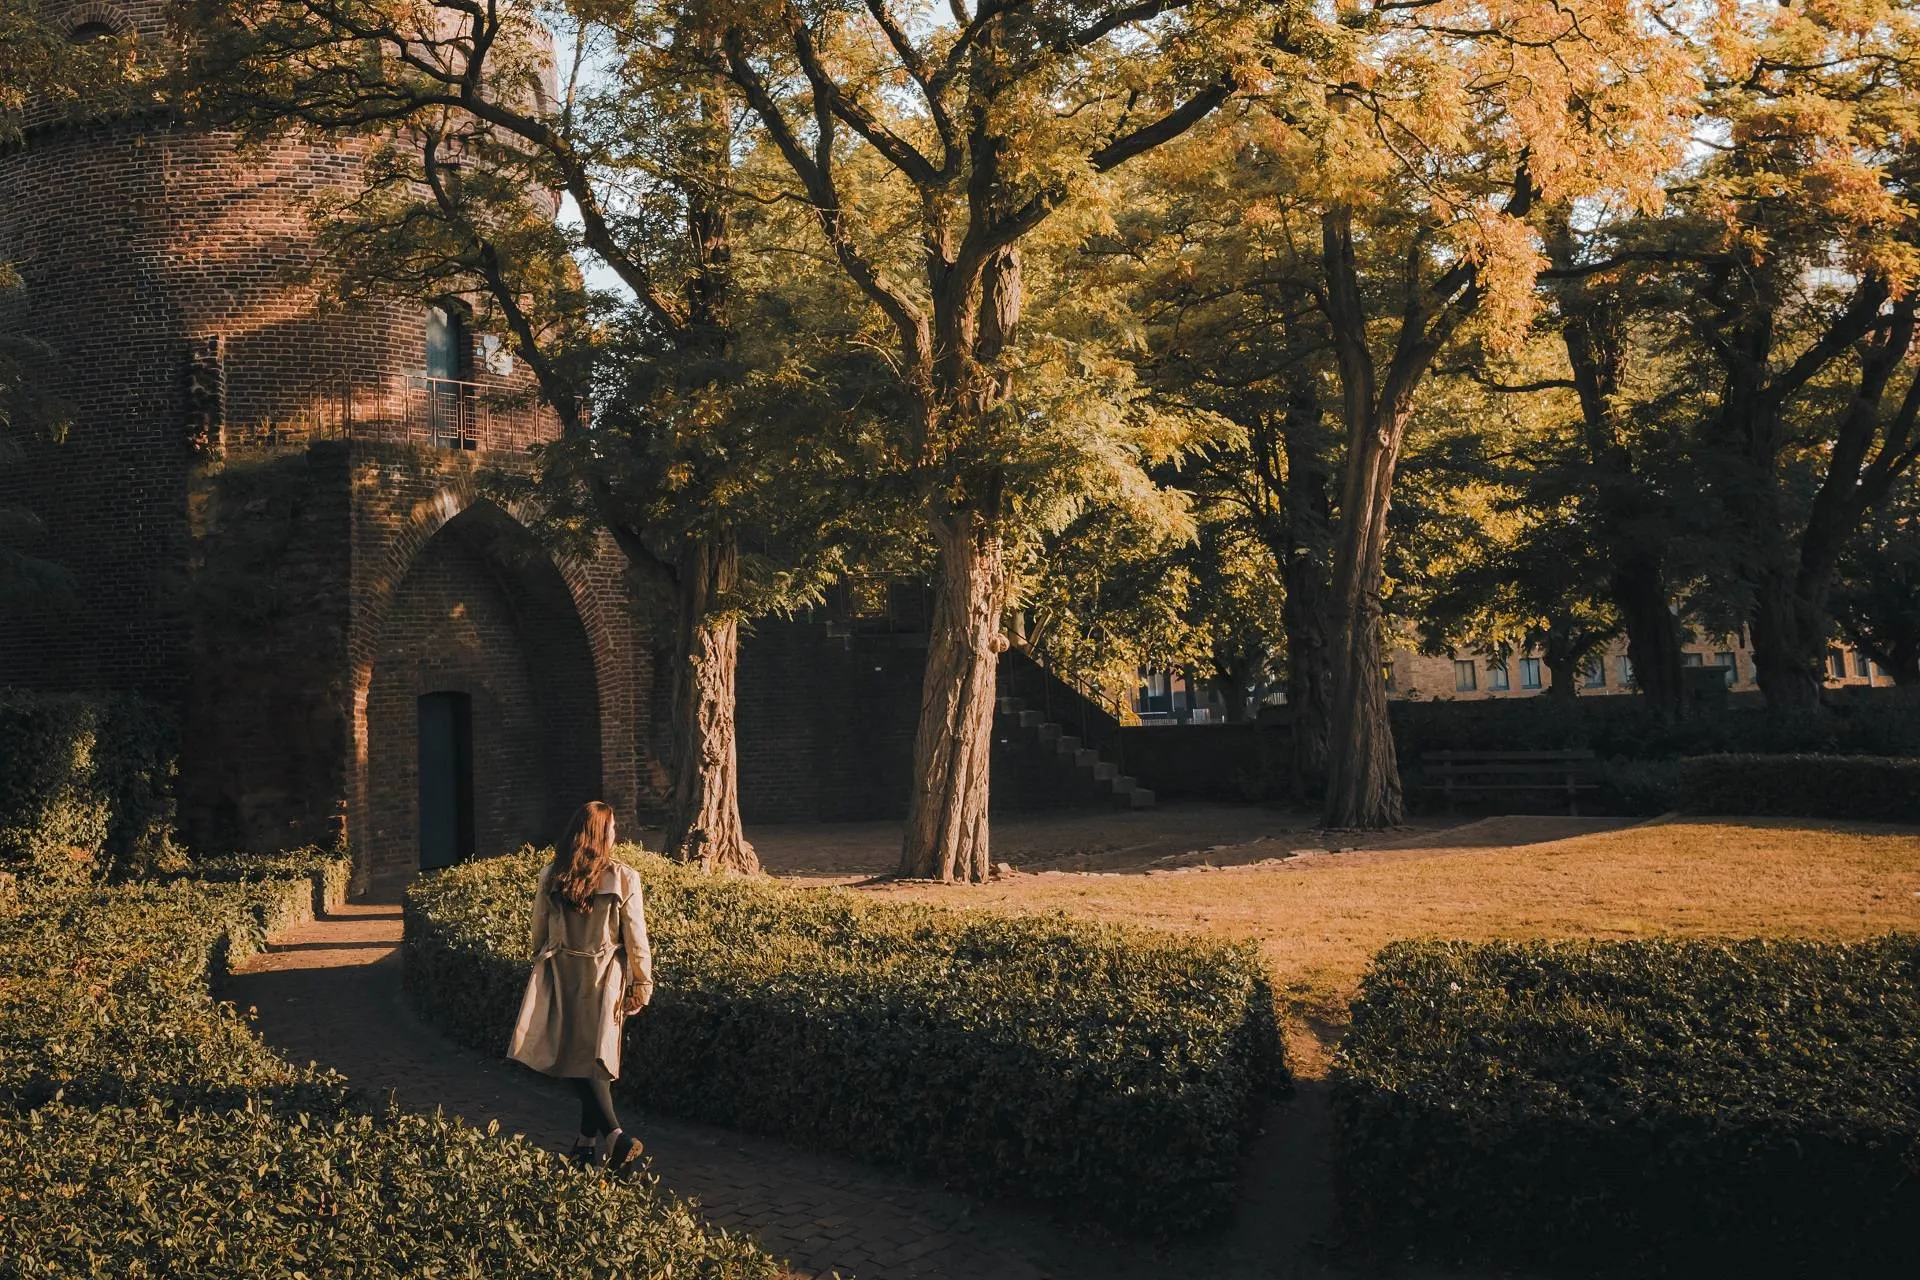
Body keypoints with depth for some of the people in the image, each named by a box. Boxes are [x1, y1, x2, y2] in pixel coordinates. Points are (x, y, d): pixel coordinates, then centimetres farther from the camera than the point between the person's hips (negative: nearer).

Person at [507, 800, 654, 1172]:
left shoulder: (550, 876, -3)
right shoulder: (623, 878, -10)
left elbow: (539, 932, 7)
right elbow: (635, 938, -7)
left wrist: (542, 965, 22)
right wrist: (643, 983, 2)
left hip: (562, 976, 1)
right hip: (606, 978, -1)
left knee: (577, 1056, 1)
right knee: (597, 1057, 11)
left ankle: (615, 1134, -14)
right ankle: (590, 1139, 19)